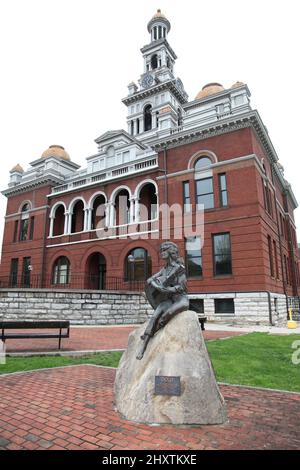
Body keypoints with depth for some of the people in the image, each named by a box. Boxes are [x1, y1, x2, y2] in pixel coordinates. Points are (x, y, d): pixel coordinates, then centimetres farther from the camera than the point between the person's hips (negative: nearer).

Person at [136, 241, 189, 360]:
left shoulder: (180, 267, -8)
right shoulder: (164, 269, 12)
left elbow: (181, 287, -14)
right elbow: (149, 280, 4)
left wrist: (166, 290, -19)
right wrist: (157, 285, -15)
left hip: (181, 299, -5)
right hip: (168, 300, 5)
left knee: (167, 314, -37)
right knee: (155, 316, -25)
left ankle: (149, 335, -14)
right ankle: (143, 347, -29)